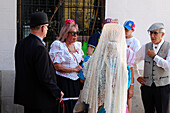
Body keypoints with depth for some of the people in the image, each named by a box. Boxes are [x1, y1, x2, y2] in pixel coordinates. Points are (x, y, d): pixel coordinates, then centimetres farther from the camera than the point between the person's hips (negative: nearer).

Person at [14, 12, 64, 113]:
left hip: (26, 96, 9)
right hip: (41, 101, -9)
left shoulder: (20, 44, 5)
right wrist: (57, 92, -10)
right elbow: (44, 77, -23)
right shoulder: (40, 48, -22)